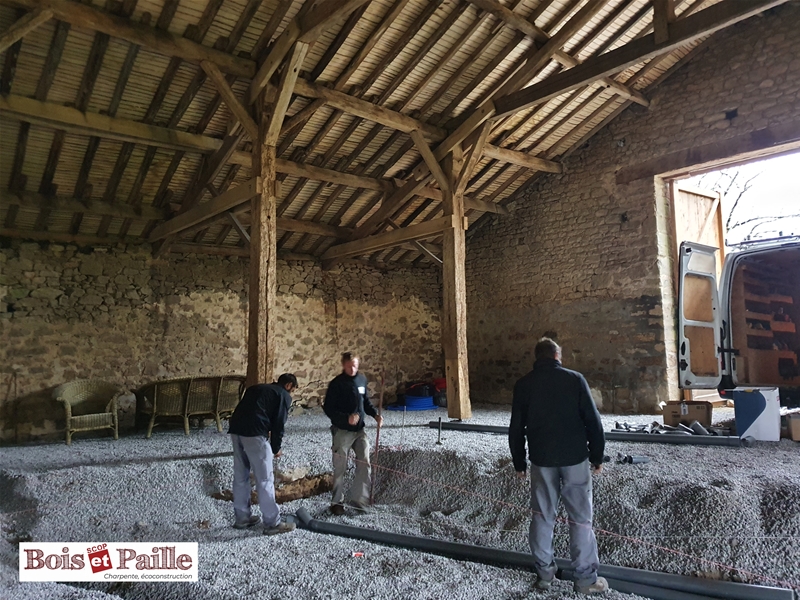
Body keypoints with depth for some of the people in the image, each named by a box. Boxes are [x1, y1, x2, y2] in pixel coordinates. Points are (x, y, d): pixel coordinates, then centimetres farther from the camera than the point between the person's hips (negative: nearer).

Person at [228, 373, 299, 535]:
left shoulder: (256, 388, 29)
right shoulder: (284, 395, 9)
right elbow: (279, 423, 2)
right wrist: (276, 448, 15)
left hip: (235, 429, 7)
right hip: (253, 433, -7)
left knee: (240, 477, 18)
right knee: (265, 479, 1)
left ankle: (242, 518, 28)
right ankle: (272, 524, 7)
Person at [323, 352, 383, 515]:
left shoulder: (362, 380, 3)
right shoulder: (336, 384, -14)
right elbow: (328, 408, -14)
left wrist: (375, 414, -1)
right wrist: (346, 418, -27)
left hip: (360, 430, 5)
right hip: (342, 431, -5)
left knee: (364, 464, 2)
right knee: (340, 468, 3)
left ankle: (358, 498, 15)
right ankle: (337, 502, 17)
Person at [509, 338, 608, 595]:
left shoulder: (524, 385, 2)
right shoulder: (575, 379, -3)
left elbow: (516, 428, 4)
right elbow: (593, 420, -4)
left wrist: (519, 462, 14)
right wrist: (597, 456, 6)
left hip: (541, 459, 2)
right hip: (575, 457, -2)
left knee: (542, 516, 12)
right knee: (580, 517, 5)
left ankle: (544, 572, 19)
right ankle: (586, 578, 10)